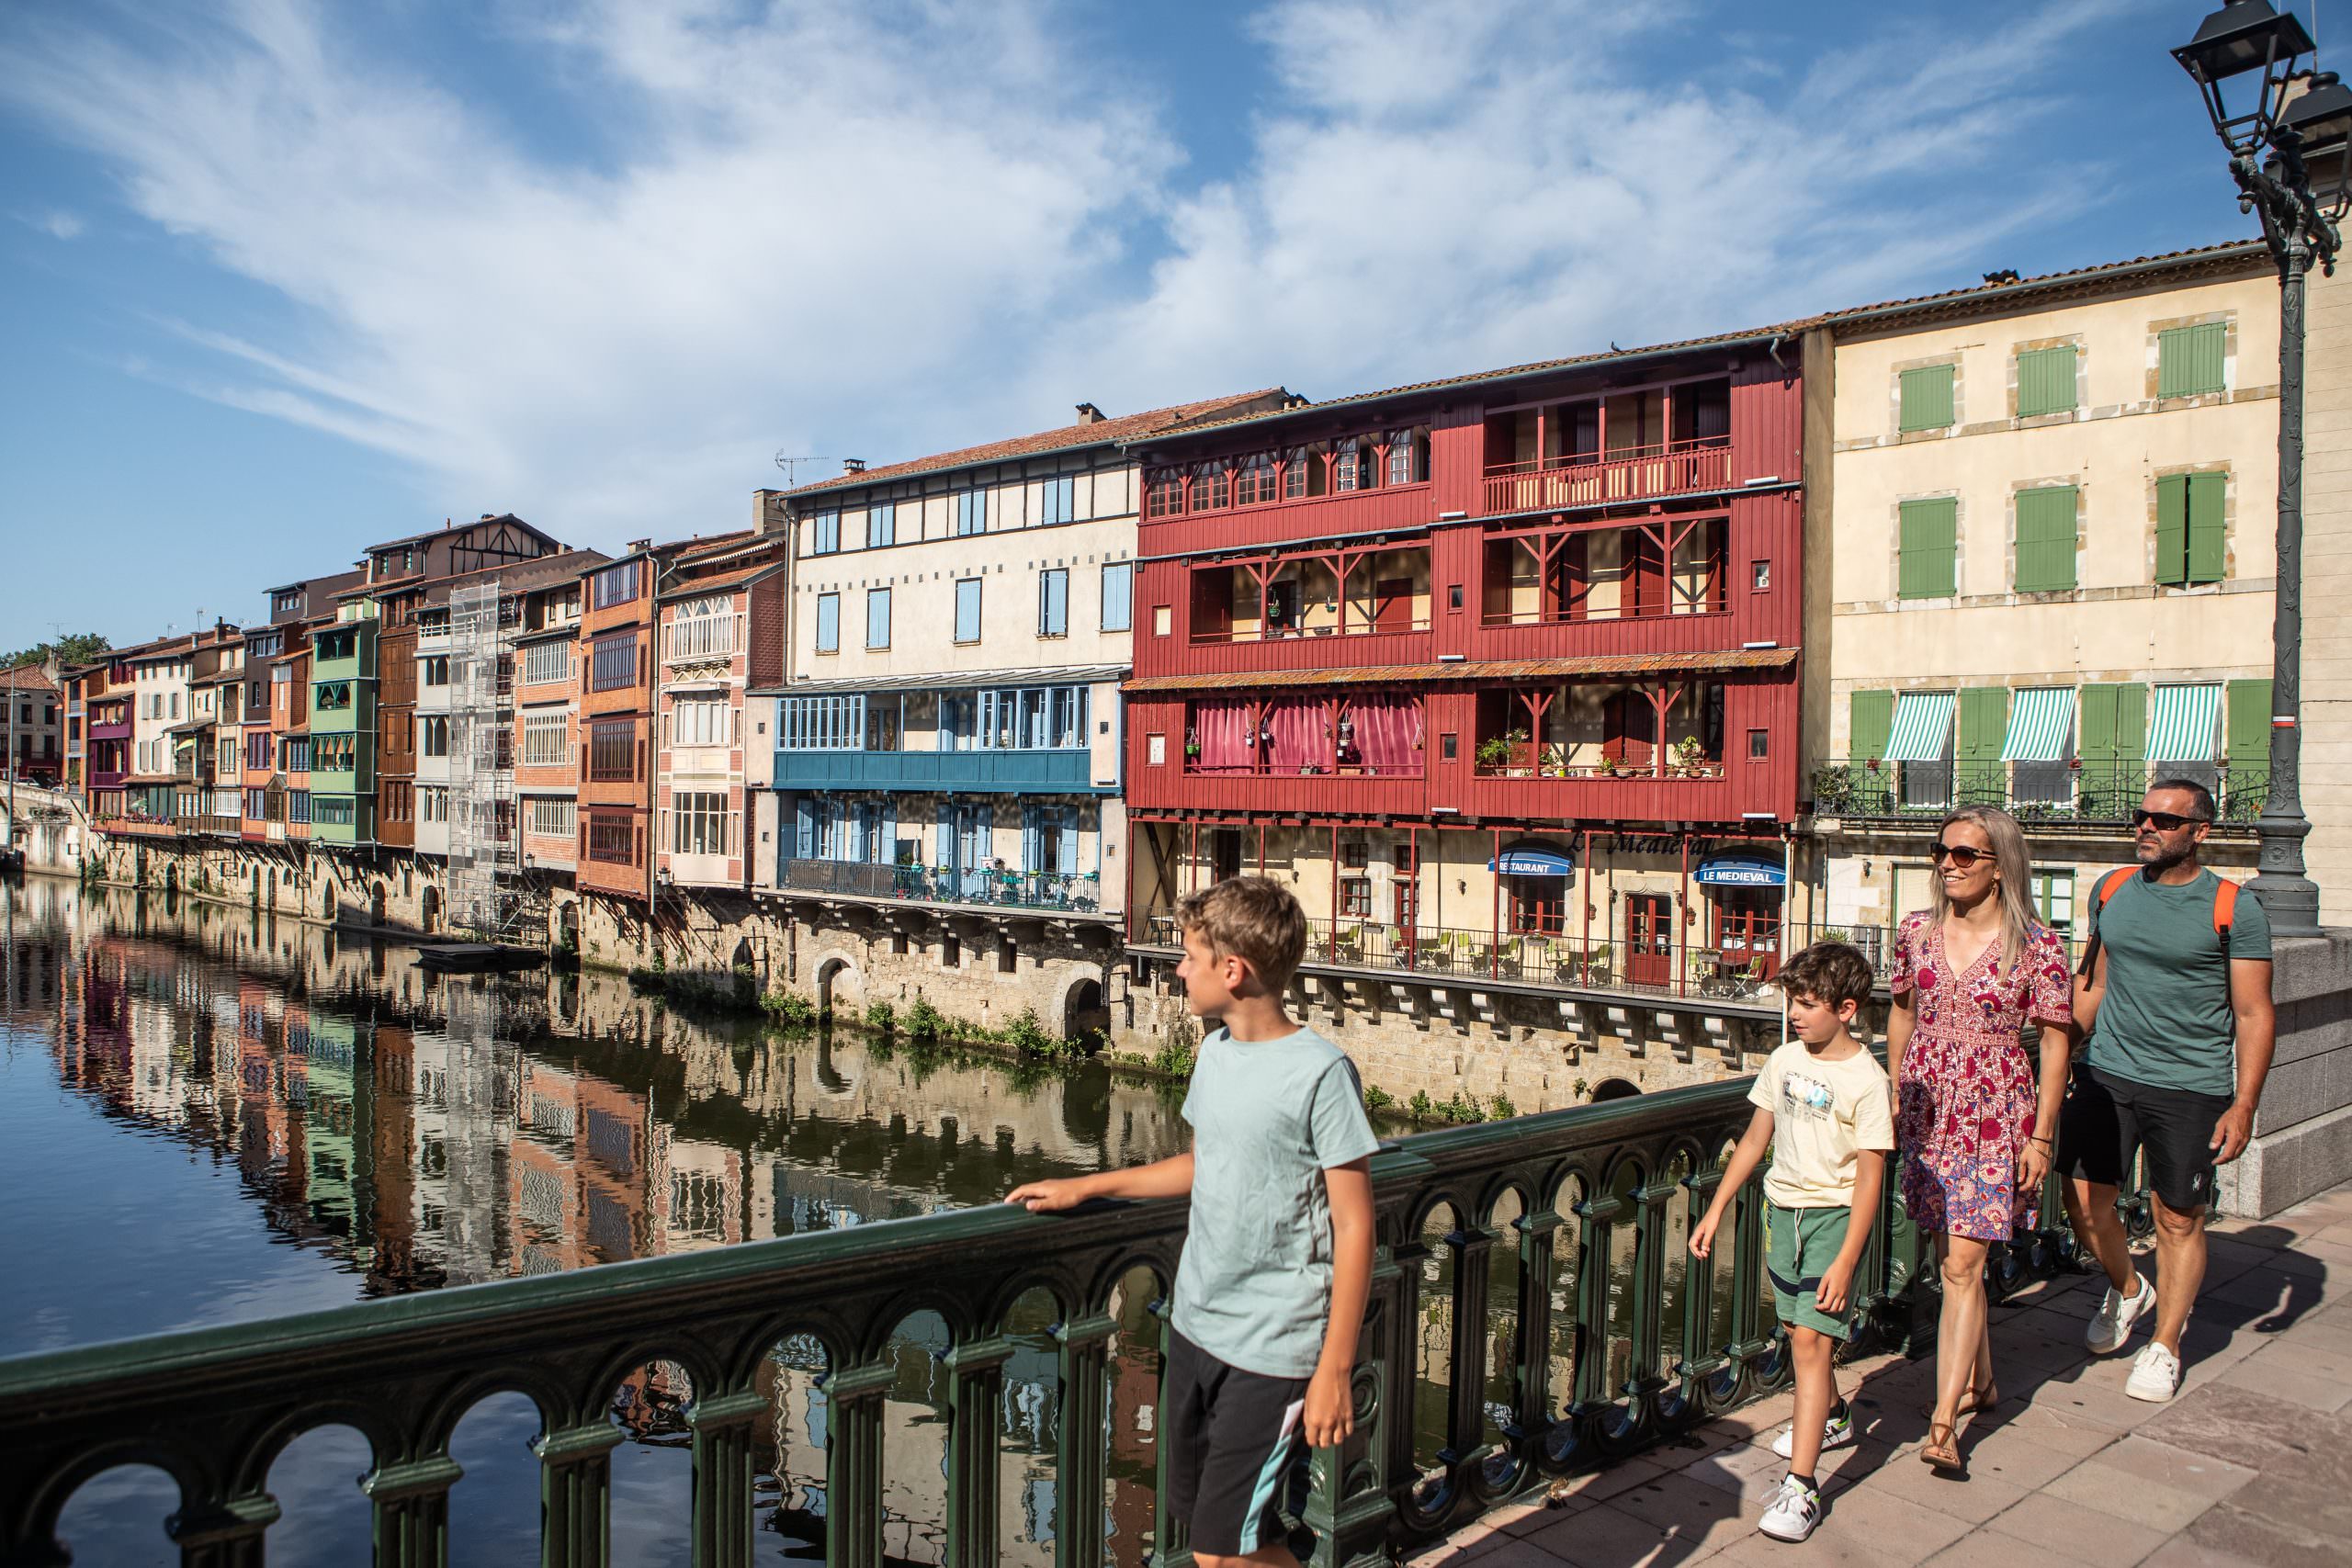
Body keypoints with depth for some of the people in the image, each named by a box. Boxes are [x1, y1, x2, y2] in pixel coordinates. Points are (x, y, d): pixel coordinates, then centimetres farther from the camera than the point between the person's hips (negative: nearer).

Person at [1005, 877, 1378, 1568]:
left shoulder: (1321, 1072, -17)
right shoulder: (1214, 1052, 5)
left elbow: (1354, 1226, -14)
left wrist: (1335, 1369, -13)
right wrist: (1085, 1187, 18)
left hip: (1273, 1349, -7)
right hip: (1194, 1326, 7)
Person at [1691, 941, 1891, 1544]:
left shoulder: (1865, 1079, -16)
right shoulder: (1784, 1060, 1)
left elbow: (1870, 1178, -15)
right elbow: (1755, 1140, 10)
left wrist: (1845, 1261, -18)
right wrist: (1715, 1210, 10)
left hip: (1834, 1217, -6)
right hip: (1783, 1208, 6)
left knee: (1810, 1339, -12)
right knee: (1802, 1331, 19)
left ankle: (1801, 1485, -9)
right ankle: (1831, 1415, 47)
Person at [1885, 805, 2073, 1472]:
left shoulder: (2037, 945, -10)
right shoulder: (1917, 932, 1)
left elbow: (2054, 1043, -5)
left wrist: (2041, 1135, -7)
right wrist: (1894, 1095, 15)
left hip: (1995, 1119, -4)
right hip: (1928, 1114, 5)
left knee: (1962, 1266, -9)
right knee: (1952, 1259, 15)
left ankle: (1943, 1422, -5)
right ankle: (1981, 1380, 35)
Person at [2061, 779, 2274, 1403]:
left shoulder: (2233, 909, -7)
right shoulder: (2112, 890, 6)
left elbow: (2254, 1014, -6)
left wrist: (2244, 1105, -12)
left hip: (2191, 1087, -4)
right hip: (2106, 1073, 4)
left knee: (2179, 1218, 5)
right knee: (2083, 1199, 4)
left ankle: (2165, 1344, 23)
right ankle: (2128, 1289, 34)